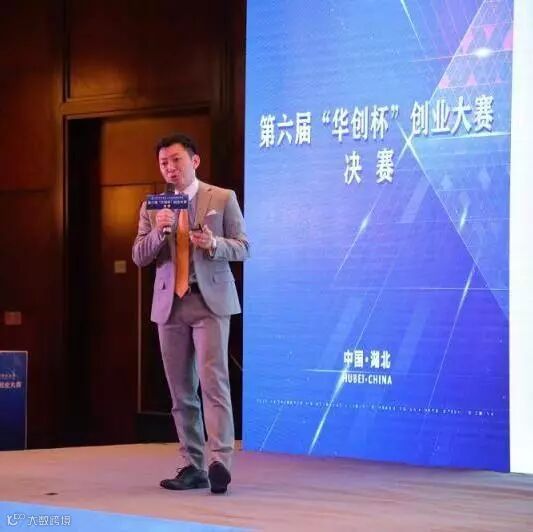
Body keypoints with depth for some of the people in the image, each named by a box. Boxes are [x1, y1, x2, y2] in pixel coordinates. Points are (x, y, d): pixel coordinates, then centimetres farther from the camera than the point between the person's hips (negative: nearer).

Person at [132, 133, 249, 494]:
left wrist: (213, 243, -18)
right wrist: (159, 232, -14)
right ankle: (193, 467, 10)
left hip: (209, 301, -4)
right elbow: (139, 258, 5)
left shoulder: (223, 199, 3)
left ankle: (220, 462, -18)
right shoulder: (152, 207, 11)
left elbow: (243, 248, 2)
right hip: (170, 304, 4)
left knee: (213, 380, -15)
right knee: (181, 391, 5)